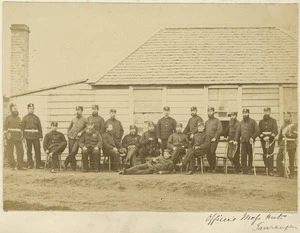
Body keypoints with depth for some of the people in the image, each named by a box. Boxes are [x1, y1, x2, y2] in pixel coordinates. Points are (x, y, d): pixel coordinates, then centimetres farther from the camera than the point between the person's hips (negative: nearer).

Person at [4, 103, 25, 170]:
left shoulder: (19, 118, 17)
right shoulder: (8, 118, 3)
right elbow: (4, 127, -4)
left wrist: (22, 136, 16)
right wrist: (7, 134, -18)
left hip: (18, 138, 4)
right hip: (10, 138, -4)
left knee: (20, 151, 0)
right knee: (10, 152, -1)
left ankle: (20, 166, 6)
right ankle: (12, 166, 6)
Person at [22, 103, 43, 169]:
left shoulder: (36, 117, 13)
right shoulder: (25, 118, 8)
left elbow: (40, 128, 11)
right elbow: (22, 128, 4)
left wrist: (41, 136, 3)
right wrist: (23, 137, -6)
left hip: (36, 136, 1)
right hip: (28, 136, -1)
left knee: (38, 150, -1)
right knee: (29, 151, 1)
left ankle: (38, 165, 4)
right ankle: (30, 164, 7)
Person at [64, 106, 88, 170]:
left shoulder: (84, 120, 4)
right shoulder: (73, 120, 13)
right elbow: (69, 128, 23)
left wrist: (81, 132, -6)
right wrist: (68, 134, 8)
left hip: (77, 138, -3)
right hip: (71, 137, 3)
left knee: (73, 152, -17)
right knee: (71, 152, 0)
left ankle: (66, 163, -5)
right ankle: (73, 167, 8)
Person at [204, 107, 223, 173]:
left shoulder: (217, 121, 2)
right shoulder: (206, 122, 20)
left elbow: (220, 130, -8)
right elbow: (204, 130, 24)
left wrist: (215, 137, -13)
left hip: (214, 140, -5)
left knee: (212, 152, -17)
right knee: (207, 153, -2)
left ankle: (213, 168, -8)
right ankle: (211, 167, 11)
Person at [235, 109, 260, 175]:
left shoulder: (252, 122, 5)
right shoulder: (241, 123, 16)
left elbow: (257, 131, 0)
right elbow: (238, 131, 15)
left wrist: (252, 137, -12)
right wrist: (236, 140, 3)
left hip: (250, 142, -3)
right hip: (243, 142, 3)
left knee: (250, 156, 2)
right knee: (243, 156, -5)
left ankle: (249, 170, 8)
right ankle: (244, 170, -2)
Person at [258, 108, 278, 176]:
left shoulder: (273, 121, 4)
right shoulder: (261, 122, 13)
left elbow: (275, 131, -5)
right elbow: (259, 131, 7)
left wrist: (269, 137, -17)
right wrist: (263, 137, -11)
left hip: (271, 139, -3)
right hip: (263, 140, 3)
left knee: (270, 154, -10)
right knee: (265, 155, 3)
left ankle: (270, 171, -11)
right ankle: (266, 169, 10)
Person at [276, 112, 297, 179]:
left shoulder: (294, 125, 2)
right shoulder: (282, 126, 17)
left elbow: (296, 134, -12)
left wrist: (288, 134, -21)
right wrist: (279, 143, 16)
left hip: (291, 145, -4)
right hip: (283, 145, 4)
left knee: (291, 161, -1)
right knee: (278, 159, -5)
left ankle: (291, 174, 10)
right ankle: (280, 172, 6)